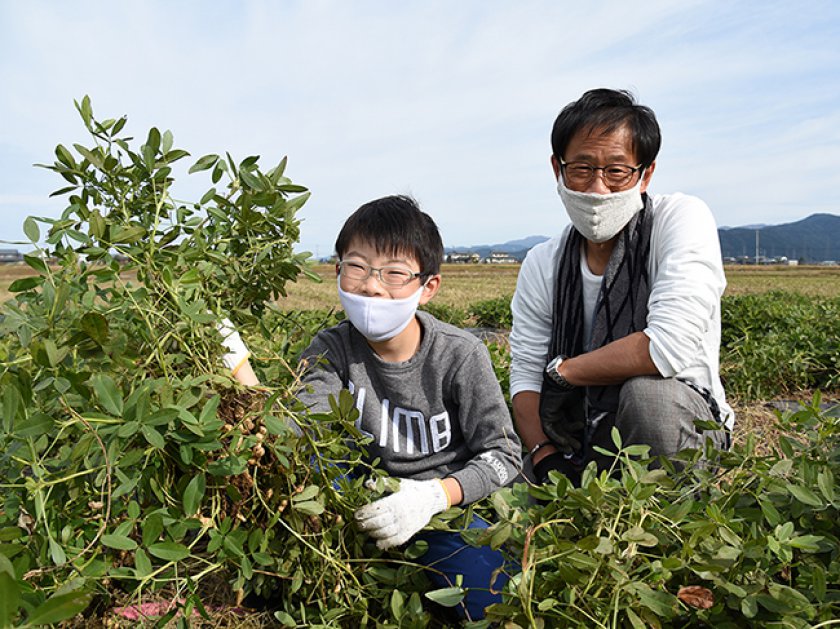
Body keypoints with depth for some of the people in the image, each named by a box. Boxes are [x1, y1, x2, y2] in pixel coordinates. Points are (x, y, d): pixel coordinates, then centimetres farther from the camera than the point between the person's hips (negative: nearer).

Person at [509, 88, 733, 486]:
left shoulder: (682, 219, -13)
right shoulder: (541, 265, 1)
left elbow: (671, 348, -27)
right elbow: (525, 374, -1)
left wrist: (563, 371, -15)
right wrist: (545, 456, -18)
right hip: (585, 445, 4)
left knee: (646, 392, -35)